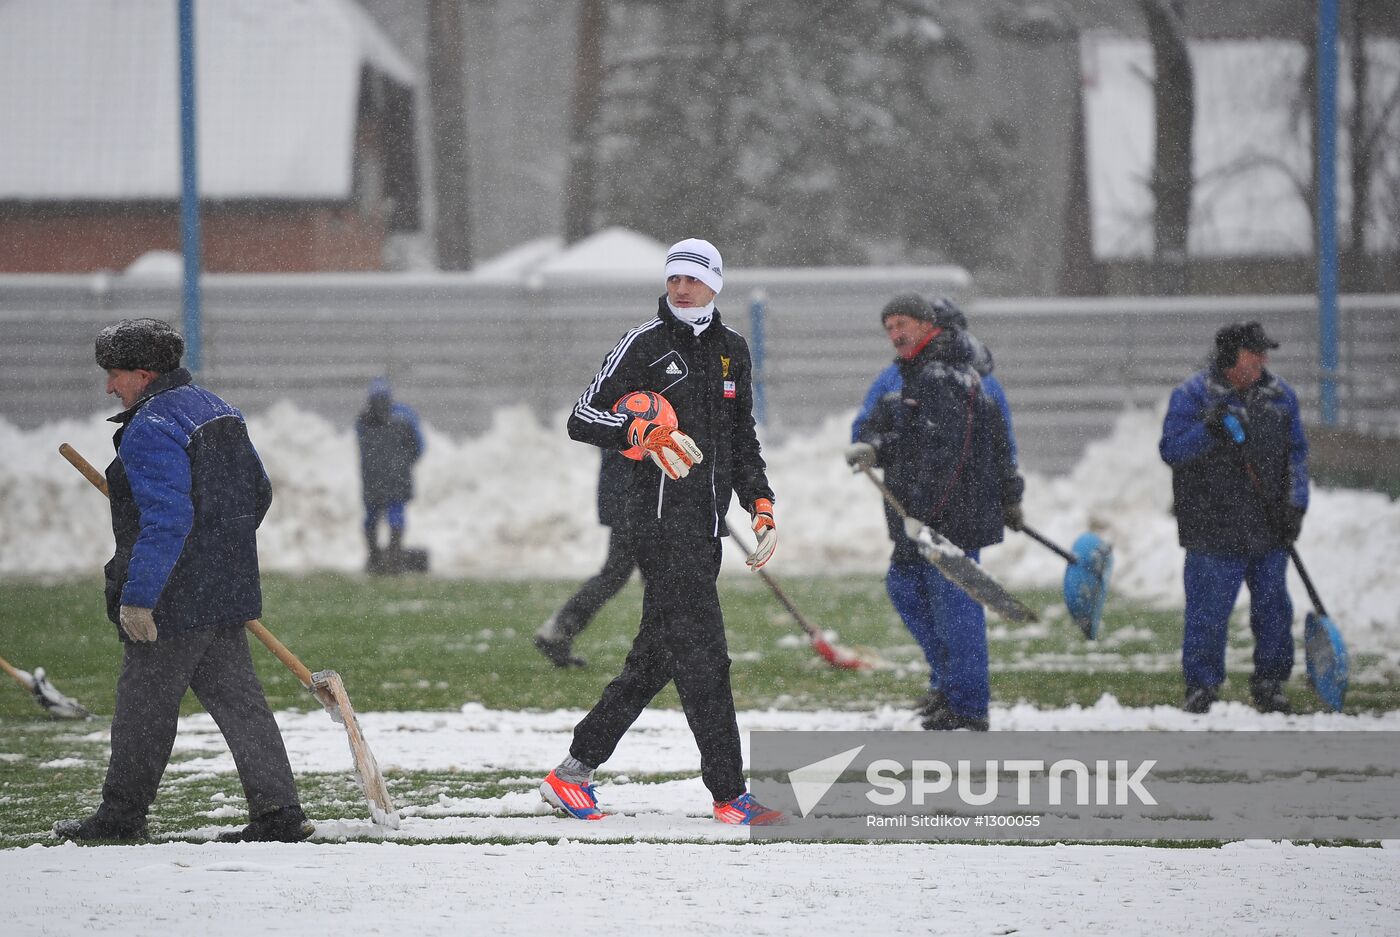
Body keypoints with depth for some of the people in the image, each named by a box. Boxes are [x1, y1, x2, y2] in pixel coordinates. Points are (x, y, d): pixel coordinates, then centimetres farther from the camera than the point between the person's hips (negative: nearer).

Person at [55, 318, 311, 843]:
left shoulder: (149, 429, -17)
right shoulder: (215, 410, 13)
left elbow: (166, 520, -26)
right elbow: (258, 493, 20)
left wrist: (137, 597, -25)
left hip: (173, 598, -9)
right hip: (228, 589, 9)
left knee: (144, 704, 4)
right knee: (235, 698, 8)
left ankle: (121, 815, 15)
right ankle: (278, 813, 2)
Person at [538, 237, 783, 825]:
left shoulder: (731, 350, 17)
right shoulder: (645, 343, -4)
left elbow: (742, 439, 26)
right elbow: (581, 419, -7)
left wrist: (761, 506, 16)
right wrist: (644, 433, -22)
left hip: (706, 523, 7)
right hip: (662, 518, -7)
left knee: (656, 658, 9)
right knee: (702, 655, -10)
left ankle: (572, 774, 16)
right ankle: (728, 794, -9)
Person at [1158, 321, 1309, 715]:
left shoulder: (1280, 395, 9)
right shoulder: (1192, 395, -4)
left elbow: (1296, 452, 12)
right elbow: (1171, 449, -8)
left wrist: (1295, 504, 0)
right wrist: (1209, 430, -25)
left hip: (1269, 528, 4)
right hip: (1212, 530, -4)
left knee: (1273, 608, 7)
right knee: (1208, 611, -3)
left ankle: (1270, 684, 19)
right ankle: (1201, 686, 9)